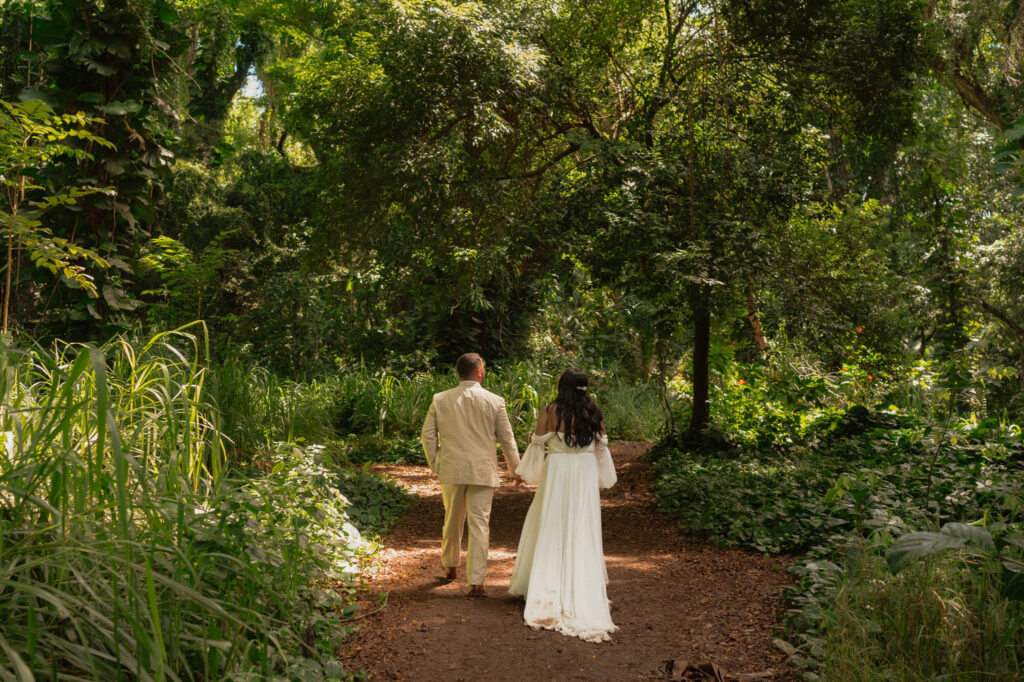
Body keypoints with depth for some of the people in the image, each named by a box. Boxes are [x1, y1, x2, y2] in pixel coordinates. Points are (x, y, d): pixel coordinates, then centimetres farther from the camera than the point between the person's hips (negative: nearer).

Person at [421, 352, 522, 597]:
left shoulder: (440, 400, 0)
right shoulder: (494, 401, -5)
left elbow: (428, 435, 4)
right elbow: (507, 439, 1)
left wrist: (436, 465, 15)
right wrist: (516, 469, 13)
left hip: (451, 470, 3)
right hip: (483, 472, -2)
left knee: (452, 520, 20)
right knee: (479, 525, 2)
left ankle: (450, 566, 38)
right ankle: (476, 582, 2)